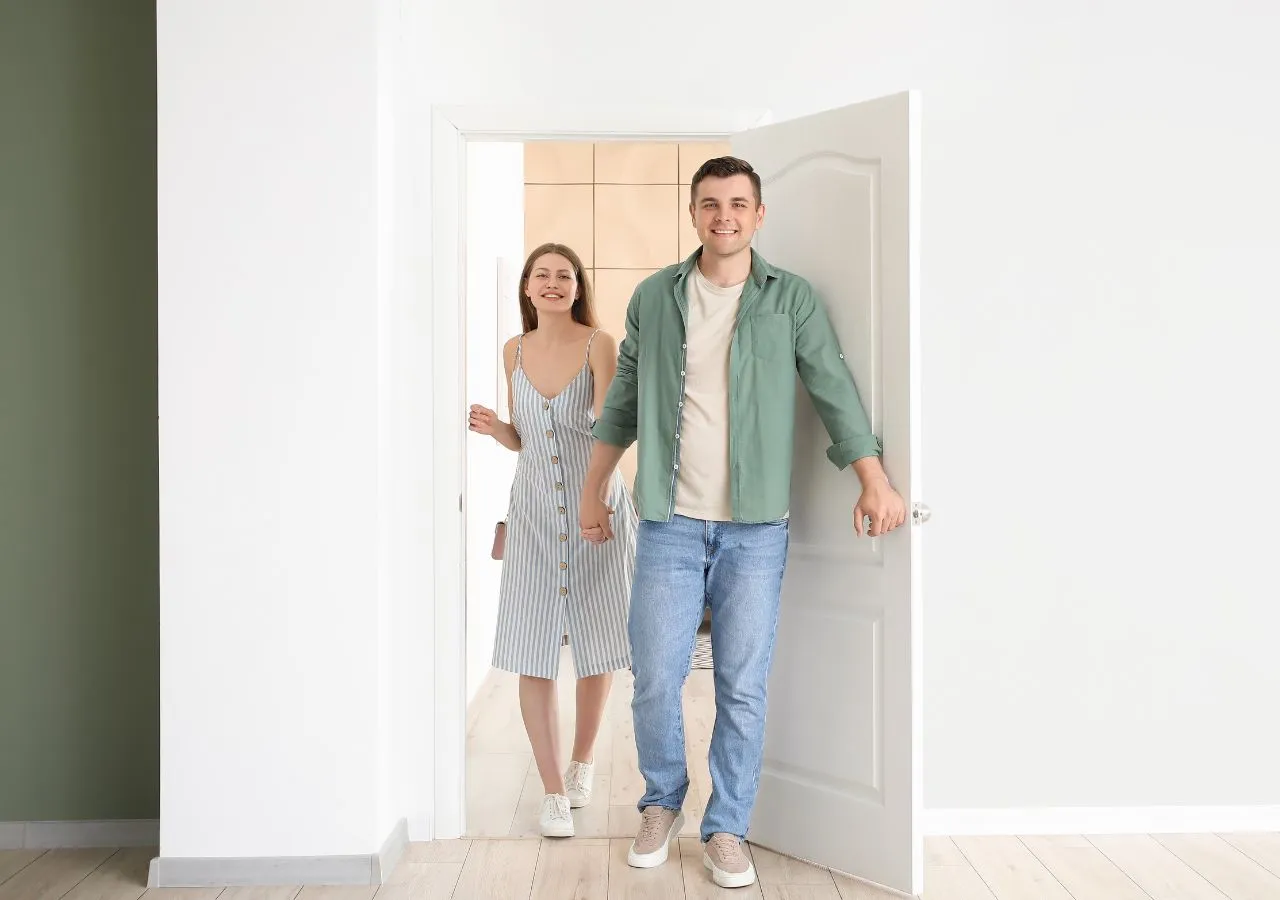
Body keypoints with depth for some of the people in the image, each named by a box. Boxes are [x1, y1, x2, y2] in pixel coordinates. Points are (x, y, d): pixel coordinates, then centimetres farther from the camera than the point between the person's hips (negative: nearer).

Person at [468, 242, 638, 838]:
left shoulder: (599, 346, -6)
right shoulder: (515, 352, 7)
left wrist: (599, 499, -31)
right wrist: (492, 427, -6)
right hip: (534, 510, 3)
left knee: (596, 643, 8)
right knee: (531, 652, -2)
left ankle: (583, 761, 32)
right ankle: (554, 790, 10)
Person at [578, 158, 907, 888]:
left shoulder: (792, 299, 2)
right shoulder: (654, 298, 7)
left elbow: (834, 389, -3)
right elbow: (623, 402, 13)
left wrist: (875, 481, -12)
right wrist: (594, 490, 14)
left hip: (755, 527, -1)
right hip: (670, 523, 1)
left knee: (744, 689, 4)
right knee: (656, 680, 3)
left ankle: (727, 830, 21)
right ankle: (664, 803, 29)